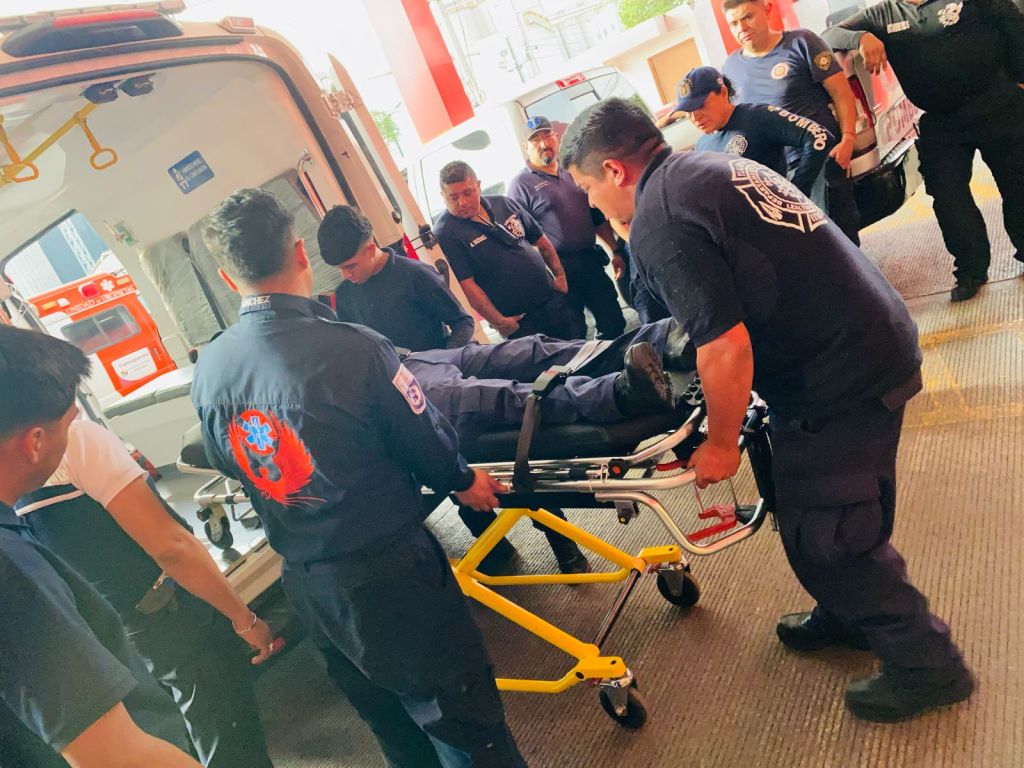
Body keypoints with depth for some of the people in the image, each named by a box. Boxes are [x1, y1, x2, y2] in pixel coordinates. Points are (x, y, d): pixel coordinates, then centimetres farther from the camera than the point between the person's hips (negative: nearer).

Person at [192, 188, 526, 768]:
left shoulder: (209, 372, -6)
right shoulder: (353, 349, -24)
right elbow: (429, 441, -12)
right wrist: (464, 483, 10)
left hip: (304, 584, 6)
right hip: (389, 571, -6)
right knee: (460, 719, 12)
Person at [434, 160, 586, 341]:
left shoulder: (503, 204, 4)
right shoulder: (445, 234, -15)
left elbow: (540, 240, 14)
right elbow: (466, 285, -20)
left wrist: (560, 274, 6)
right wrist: (499, 322, -21)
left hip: (554, 299, 6)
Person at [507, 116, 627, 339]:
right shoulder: (520, 184, -4)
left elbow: (598, 218, 19)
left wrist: (615, 251, 13)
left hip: (592, 260, 6)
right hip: (560, 269, -6)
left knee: (614, 322, 11)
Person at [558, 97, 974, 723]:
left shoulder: (657, 222, -18)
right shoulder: (712, 167, 12)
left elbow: (726, 348, -24)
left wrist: (720, 444, -9)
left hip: (837, 381, -10)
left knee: (823, 536, 7)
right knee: (822, 510, 24)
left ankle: (926, 666, 26)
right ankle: (848, 615, 46)